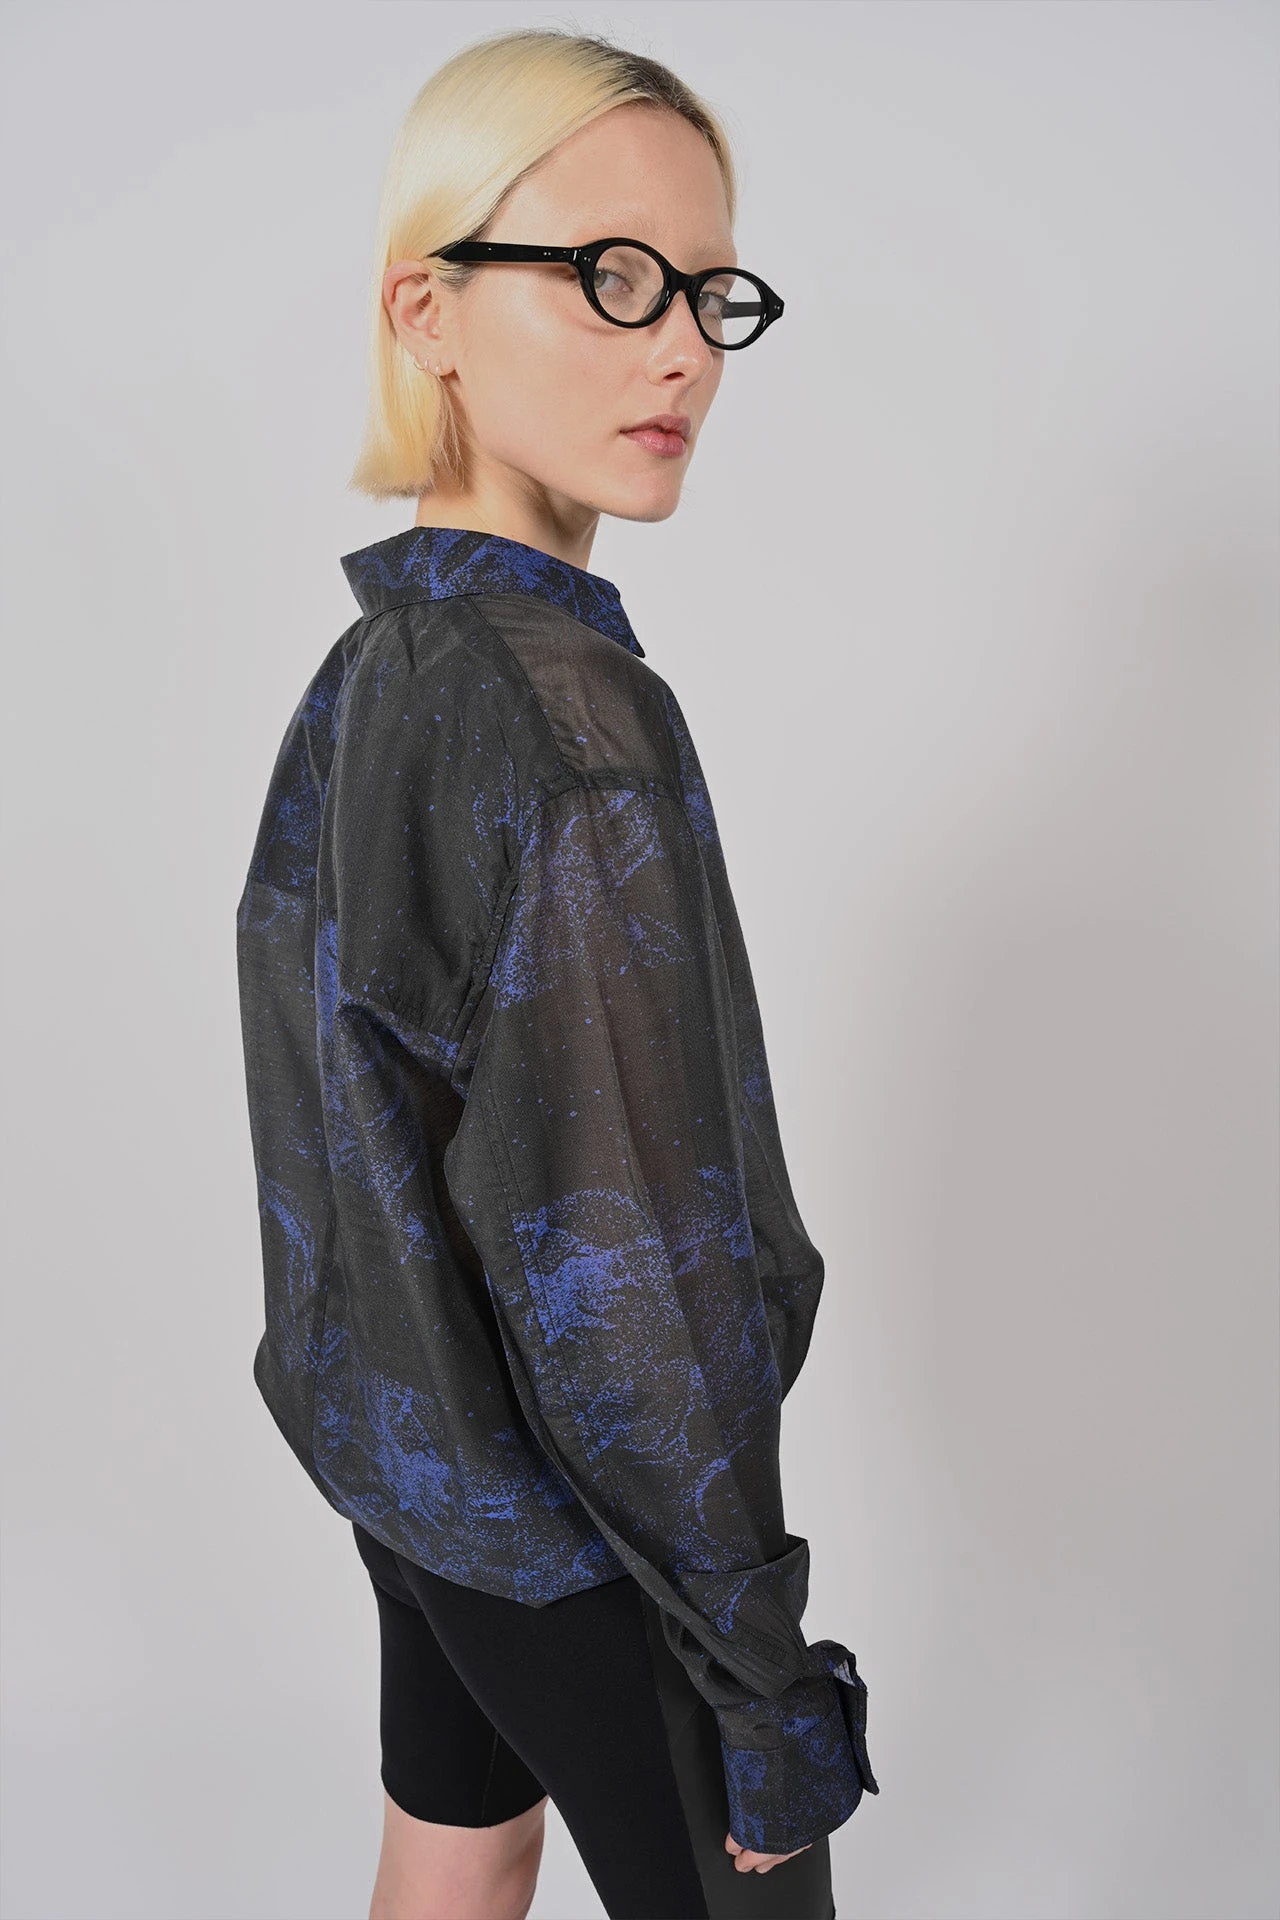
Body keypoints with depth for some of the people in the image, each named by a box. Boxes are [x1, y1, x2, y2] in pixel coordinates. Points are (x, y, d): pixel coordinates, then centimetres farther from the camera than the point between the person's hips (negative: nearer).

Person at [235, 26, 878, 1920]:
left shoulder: (365, 669, 0)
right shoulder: (568, 716, -28)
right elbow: (623, 1281, -27)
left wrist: (421, 1386, 19)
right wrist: (771, 1681, -16)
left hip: (407, 1441, 8)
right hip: (573, 1518, -8)